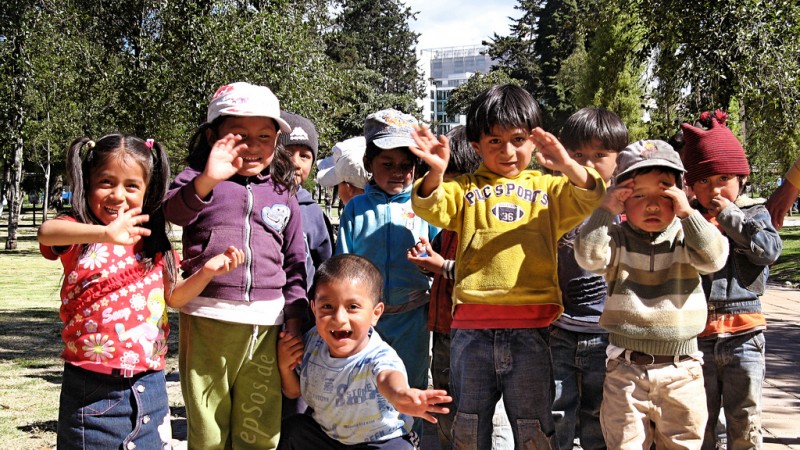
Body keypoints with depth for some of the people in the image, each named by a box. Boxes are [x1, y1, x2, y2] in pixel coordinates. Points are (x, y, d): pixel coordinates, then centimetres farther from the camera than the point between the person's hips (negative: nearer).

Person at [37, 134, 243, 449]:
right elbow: (46, 232, -30)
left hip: (147, 385, 4)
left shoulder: (153, 245, 6)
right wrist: (103, 233, -50)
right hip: (91, 387, -3)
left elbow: (171, 294, 16)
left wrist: (205, 272, -5)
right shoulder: (77, 236, -7)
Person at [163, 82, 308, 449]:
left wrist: (294, 318, 6)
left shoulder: (283, 194, 11)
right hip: (206, 318, -2)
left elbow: (295, 263, 16)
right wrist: (206, 181, -39)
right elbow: (174, 211, -20)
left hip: (266, 322, 2)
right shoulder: (197, 179, 3)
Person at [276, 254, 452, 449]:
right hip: (327, 434, 5)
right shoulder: (312, 341, -13)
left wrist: (399, 393, -84)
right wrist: (285, 366, -17)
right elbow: (294, 391, 5)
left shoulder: (379, 357, -31)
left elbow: (387, 375, -59)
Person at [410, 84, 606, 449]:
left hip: (529, 327, 0)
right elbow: (432, 209, -5)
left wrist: (567, 166, -23)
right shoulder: (466, 188, 11)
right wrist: (436, 173, -26)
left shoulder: (548, 188, 12)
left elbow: (588, 199, -3)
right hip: (472, 327, 1)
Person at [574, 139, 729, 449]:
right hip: (626, 369, -1)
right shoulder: (618, 239, -1)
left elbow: (713, 258, -15)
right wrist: (606, 210, -18)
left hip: (681, 369, 1)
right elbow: (589, 257, -17)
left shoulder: (685, 237, 1)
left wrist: (688, 213, -18)